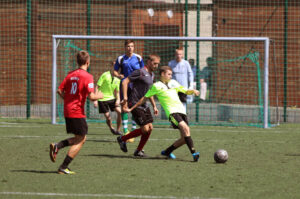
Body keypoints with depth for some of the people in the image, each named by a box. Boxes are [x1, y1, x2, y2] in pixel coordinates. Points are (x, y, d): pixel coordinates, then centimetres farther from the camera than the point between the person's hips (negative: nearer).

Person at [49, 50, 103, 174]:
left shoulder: (70, 75, 9)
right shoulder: (87, 77, -12)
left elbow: (60, 91, 7)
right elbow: (91, 96, -18)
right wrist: (99, 96, 2)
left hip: (67, 111, 8)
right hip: (78, 112, -8)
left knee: (80, 138, 18)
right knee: (80, 140, 2)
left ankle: (57, 146, 0)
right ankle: (63, 168, -2)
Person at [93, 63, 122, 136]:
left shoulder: (117, 79, 3)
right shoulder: (105, 75, -13)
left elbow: (116, 91, 11)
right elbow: (97, 87, -11)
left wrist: (118, 99, -9)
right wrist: (95, 100, -16)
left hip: (112, 98, 5)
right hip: (103, 99, -4)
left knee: (119, 112, -15)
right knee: (108, 117, -6)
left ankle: (118, 130, -2)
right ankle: (111, 128, 25)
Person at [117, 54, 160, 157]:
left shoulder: (151, 75, 15)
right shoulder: (140, 72, -13)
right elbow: (125, 82, -16)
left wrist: (154, 106, 26)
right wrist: (125, 98, -23)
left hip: (144, 105, 9)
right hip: (135, 105, -9)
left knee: (150, 128, 3)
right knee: (145, 129, -12)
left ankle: (138, 151, 13)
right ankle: (122, 139, 5)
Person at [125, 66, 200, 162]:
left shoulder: (173, 83, 23)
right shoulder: (156, 86, 8)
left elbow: (185, 91, 29)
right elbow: (144, 98, 13)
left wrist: (193, 91, 6)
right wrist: (131, 109, 14)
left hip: (181, 110, 6)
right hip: (171, 111, -6)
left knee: (184, 138, 0)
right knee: (185, 128, -28)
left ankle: (167, 151, 18)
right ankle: (194, 153, -34)